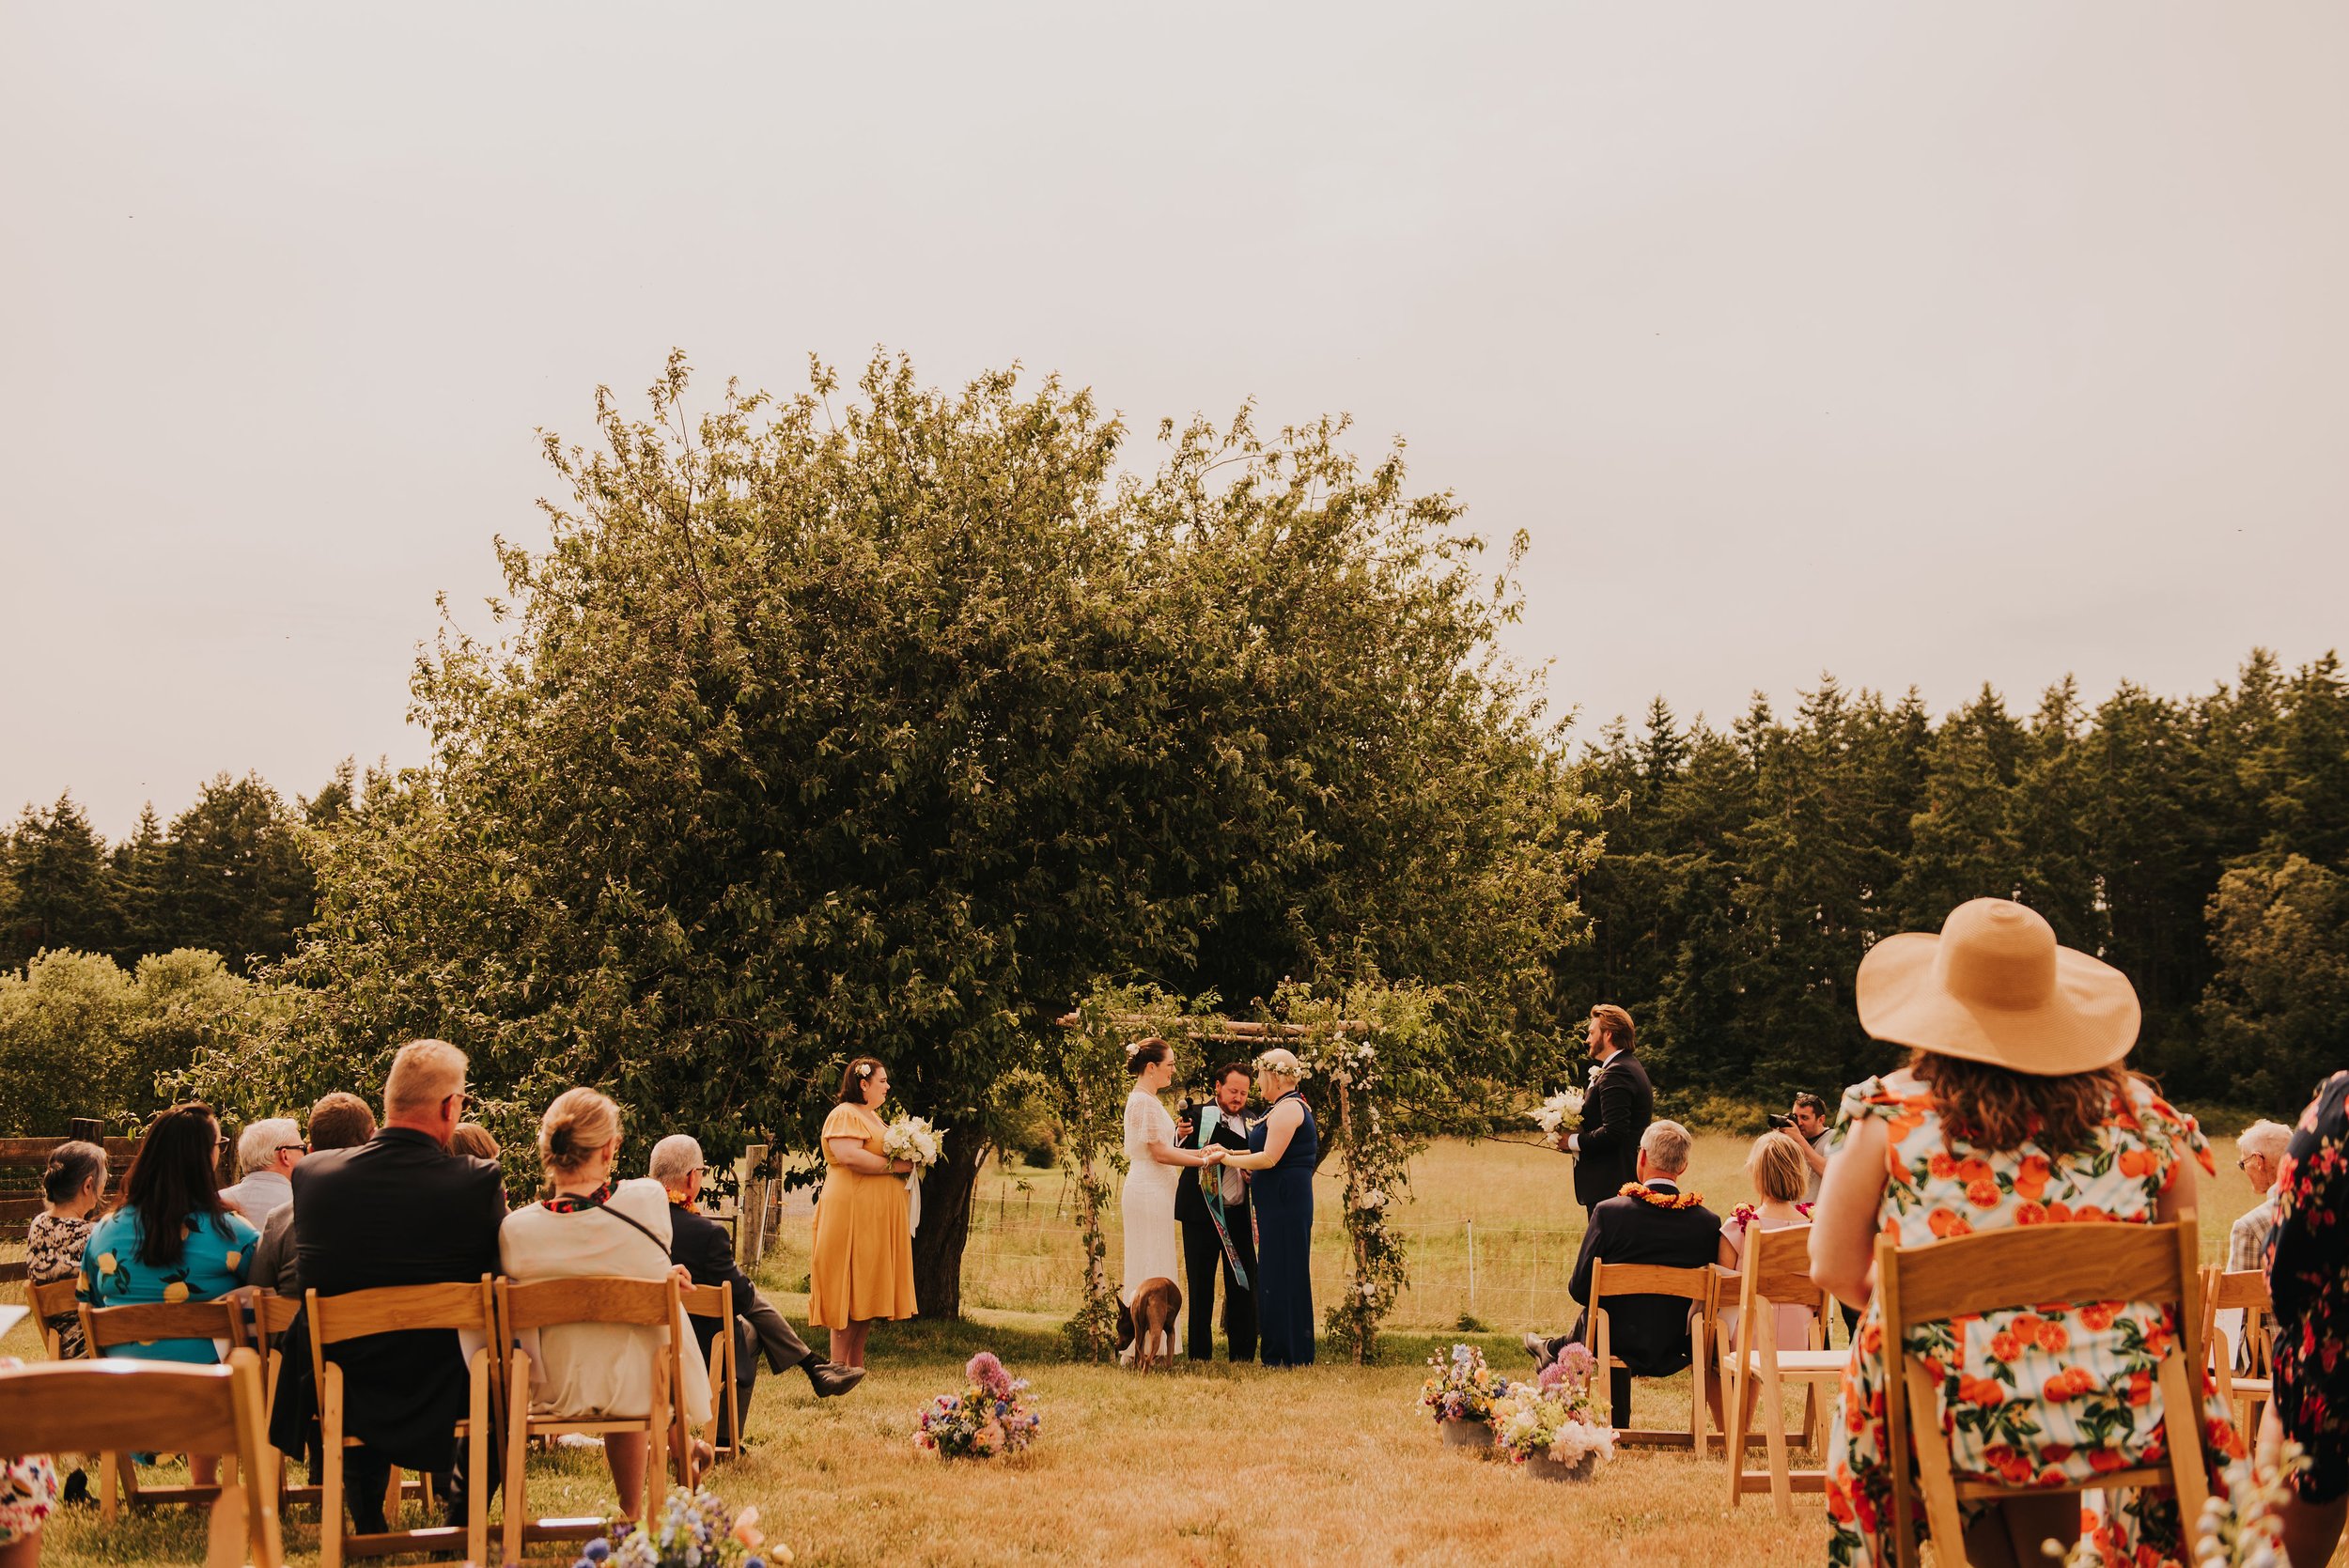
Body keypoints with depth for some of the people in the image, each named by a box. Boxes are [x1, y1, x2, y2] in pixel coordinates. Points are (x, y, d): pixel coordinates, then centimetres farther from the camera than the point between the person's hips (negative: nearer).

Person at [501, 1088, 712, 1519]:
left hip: (559, 1394, 2)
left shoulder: (516, 1229, -17)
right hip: (640, 1388, -1)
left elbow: (524, 1330, -4)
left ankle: (633, 1512, 50)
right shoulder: (647, 1199, -18)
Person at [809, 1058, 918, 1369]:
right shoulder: (844, 1115, -10)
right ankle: (838, 1364, -6)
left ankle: (856, 1363, 12)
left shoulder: (873, 1117, 22)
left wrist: (909, 1157, 13)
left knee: (868, 1292, 9)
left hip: (877, 1218, 10)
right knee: (849, 1290, -9)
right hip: (852, 1212, -10)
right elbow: (850, 1156, -25)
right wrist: (895, 1165, -19)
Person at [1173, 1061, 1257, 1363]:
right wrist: (1181, 1136, -29)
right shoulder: (1198, 1116, -2)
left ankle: (1243, 1355, 11)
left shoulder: (1251, 1122, 11)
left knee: (1244, 1286, 5)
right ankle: (1200, 1355, 8)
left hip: (1239, 1215, 4)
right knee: (1200, 1287, 3)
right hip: (1202, 1214, -3)